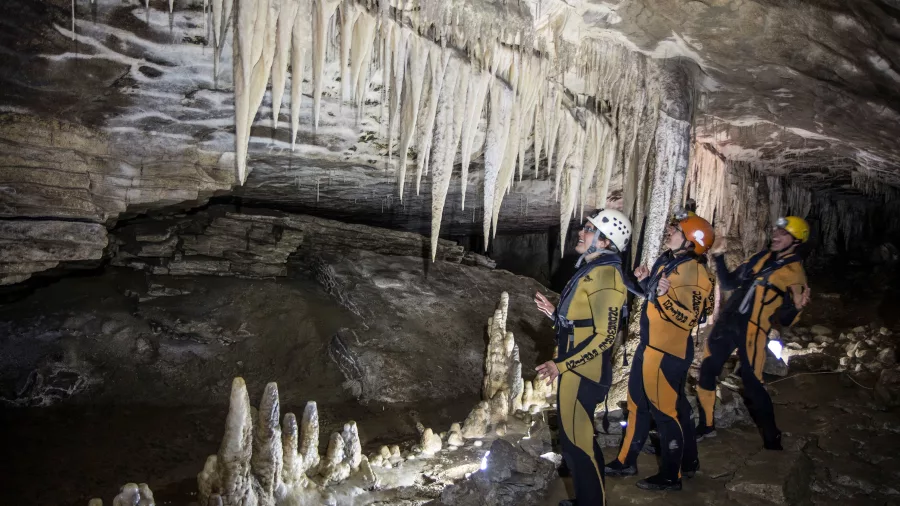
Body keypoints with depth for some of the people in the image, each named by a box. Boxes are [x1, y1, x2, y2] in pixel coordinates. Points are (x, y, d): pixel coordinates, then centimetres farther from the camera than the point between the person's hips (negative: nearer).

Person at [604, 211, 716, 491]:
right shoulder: (667, 260, 10)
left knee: (667, 410, 2)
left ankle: (670, 476, 17)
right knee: (638, 403, 18)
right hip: (649, 345, 10)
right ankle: (627, 461, 32)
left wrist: (665, 296, -33)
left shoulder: (694, 271, -18)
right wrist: (645, 282, 10)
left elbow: (689, 319, -23)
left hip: (668, 352, -10)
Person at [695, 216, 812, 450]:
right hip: (728, 322, 7)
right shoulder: (760, 257, 14)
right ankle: (706, 425, 26)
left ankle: (772, 439, 15)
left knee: (752, 383, -5)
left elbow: (784, 320, -8)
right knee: (707, 371, 10)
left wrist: (795, 307, -29)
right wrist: (719, 257, 11)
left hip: (753, 331, -6)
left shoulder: (795, 274, -5)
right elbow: (729, 283, 20)